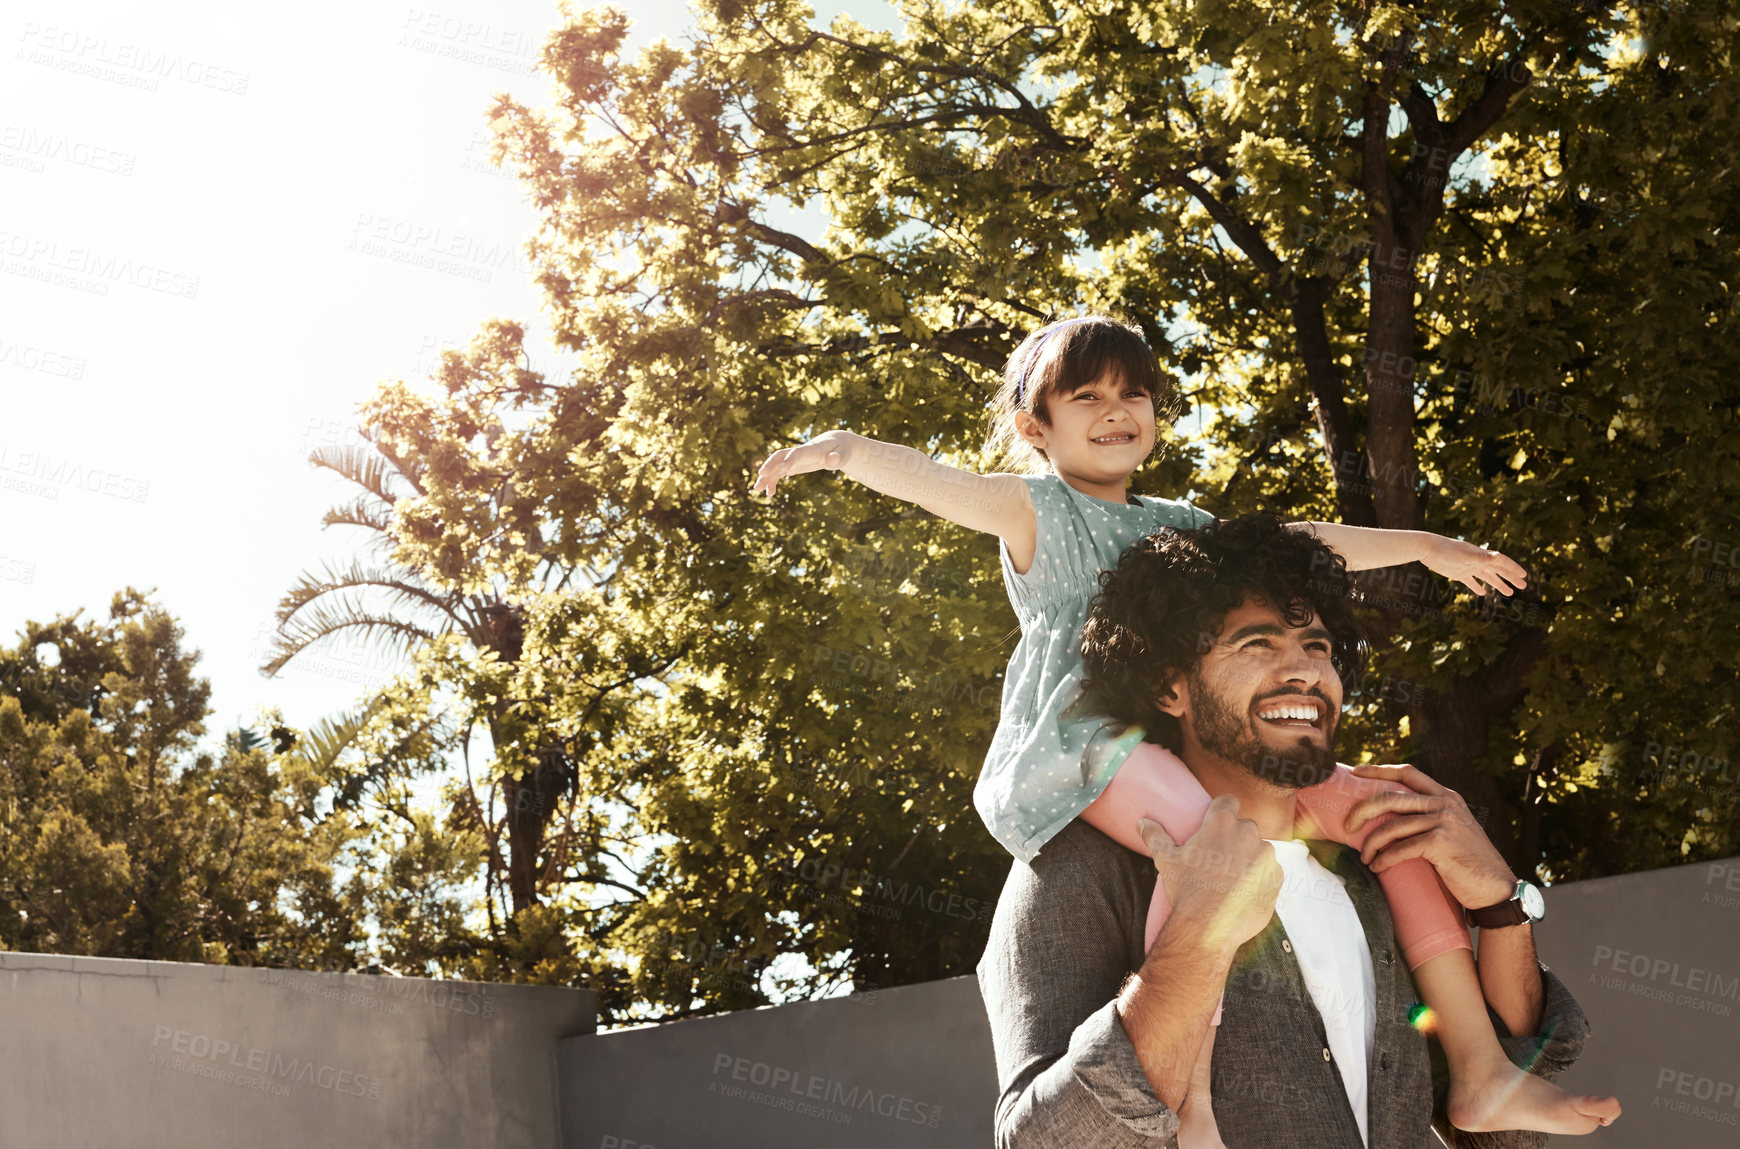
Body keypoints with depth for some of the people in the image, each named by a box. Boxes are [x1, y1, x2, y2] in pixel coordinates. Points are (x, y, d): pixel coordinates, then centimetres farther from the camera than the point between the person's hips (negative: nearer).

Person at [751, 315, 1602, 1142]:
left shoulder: (1178, 528, 28)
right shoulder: (1034, 509, 8)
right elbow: (931, 480, -11)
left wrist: (1421, 545, 33)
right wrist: (845, 449, -30)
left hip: (1196, 746, 8)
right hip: (1082, 741, -8)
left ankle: (1479, 1069, 2)